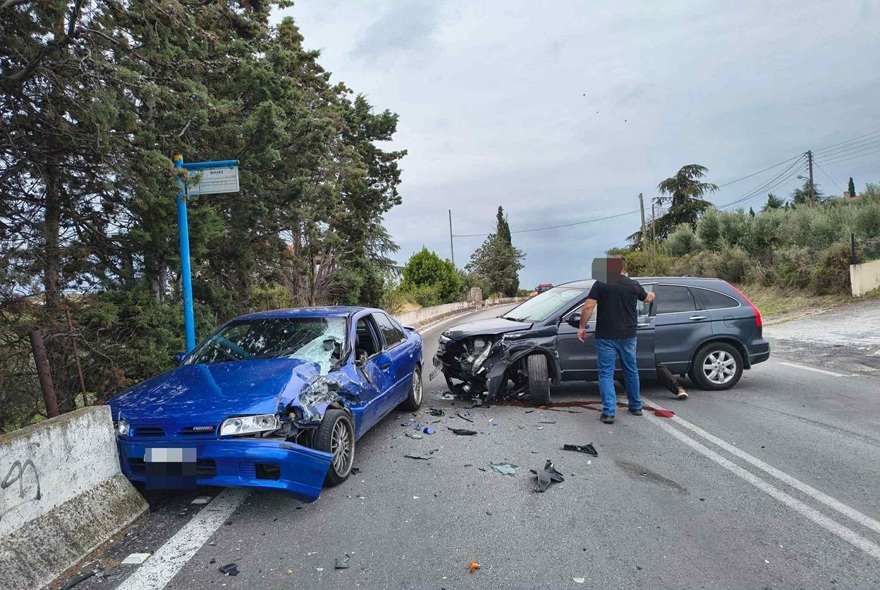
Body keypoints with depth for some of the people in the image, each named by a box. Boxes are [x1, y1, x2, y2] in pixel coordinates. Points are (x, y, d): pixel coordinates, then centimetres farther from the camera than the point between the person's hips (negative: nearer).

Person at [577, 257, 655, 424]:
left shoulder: (600, 284, -7)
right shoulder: (633, 285, 3)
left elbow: (588, 307, -14)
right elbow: (647, 299, 24)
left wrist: (582, 326, -2)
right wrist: (651, 295, 47)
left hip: (606, 337, -3)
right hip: (628, 336, 3)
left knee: (606, 374, 2)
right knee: (631, 371, 19)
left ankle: (608, 412, -4)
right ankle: (636, 406, 33)